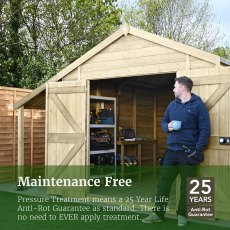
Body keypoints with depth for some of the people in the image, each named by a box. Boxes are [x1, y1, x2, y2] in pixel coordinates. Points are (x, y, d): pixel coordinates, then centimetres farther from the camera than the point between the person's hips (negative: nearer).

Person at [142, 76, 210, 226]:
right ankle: (158, 214, 15)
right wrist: (167, 127, -5)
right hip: (171, 151, 5)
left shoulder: (198, 105, -7)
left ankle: (182, 215, 22)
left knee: (186, 186, 8)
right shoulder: (172, 105, 11)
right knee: (163, 183, 6)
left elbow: (205, 129, -10)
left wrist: (198, 150, -16)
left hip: (189, 153, -5)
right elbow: (163, 122, 19)